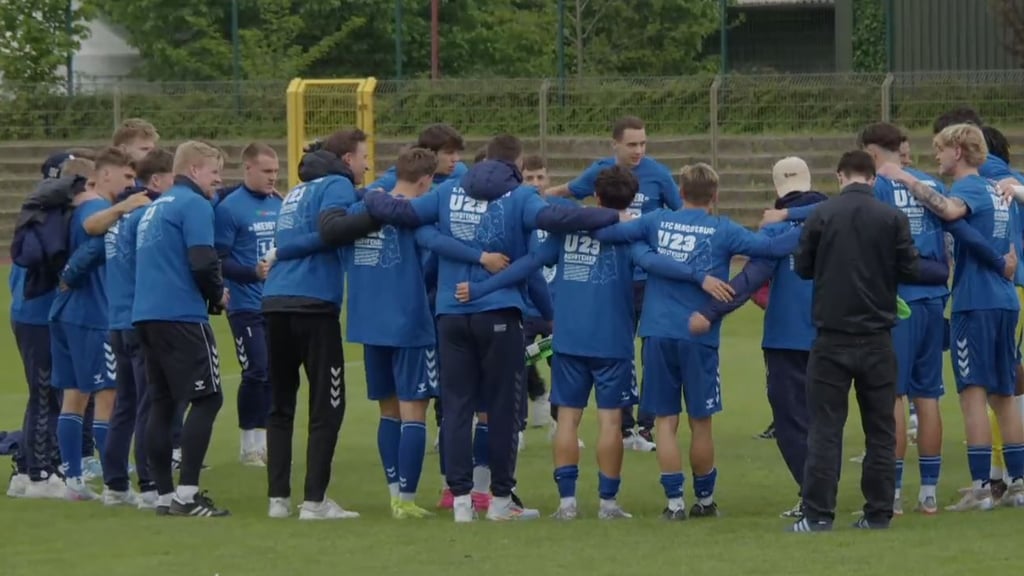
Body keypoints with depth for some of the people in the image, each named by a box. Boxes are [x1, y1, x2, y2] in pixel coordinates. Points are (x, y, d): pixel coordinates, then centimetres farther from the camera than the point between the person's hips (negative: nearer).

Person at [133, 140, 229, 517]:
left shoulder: (155, 207, 20)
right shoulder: (194, 205, -7)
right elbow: (203, 263, -17)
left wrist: (210, 292, 16)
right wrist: (218, 297, 2)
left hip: (145, 314, 9)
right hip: (181, 316, -9)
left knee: (162, 403, 10)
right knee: (206, 399, -6)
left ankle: (165, 494, 9)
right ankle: (187, 494, -13)